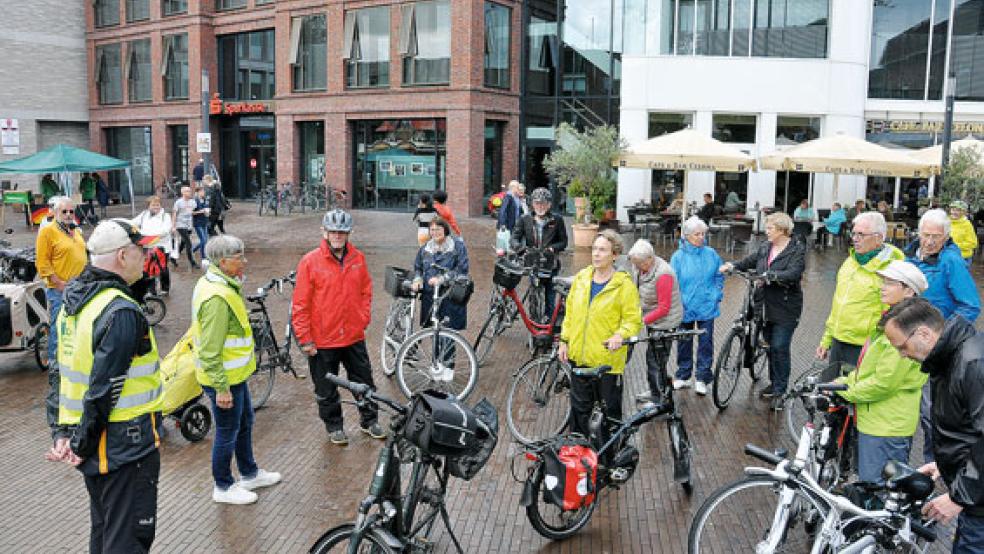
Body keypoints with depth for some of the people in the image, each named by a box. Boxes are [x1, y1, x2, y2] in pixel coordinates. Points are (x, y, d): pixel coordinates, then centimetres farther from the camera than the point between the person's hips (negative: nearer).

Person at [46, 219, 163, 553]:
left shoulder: (74, 301, 8)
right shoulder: (121, 312, -22)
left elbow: (66, 372, 10)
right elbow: (104, 388, -23)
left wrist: (63, 432, 10)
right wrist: (83, 446, -13)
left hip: (92, 440, 9)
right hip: (125, 446, -9)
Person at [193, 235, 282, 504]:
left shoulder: (216, 283, 6)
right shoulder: (217, 297, -28)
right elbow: (210, 351, -28)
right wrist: (221, 388, -24)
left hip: (235, 373, 10)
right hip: (224, 379, -10)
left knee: (245, 423, 23)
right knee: (228, 433, 7)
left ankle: (250, 474, 41)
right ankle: (223, 487, 25)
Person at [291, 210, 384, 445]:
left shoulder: (357, 258, -1)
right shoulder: (310, 262, -12)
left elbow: (366, 290, 12)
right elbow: (300, 304, -10)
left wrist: (364, 318, 3)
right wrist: (305, 339, -10)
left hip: (354, 336, 3)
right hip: (322, 340, -3)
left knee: (364, 382, 15)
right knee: (326, 390, 12)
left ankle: (369, 421, 34)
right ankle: (334, 426, 31)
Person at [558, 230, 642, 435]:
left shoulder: (624, 284, -10)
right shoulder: (581, 277, 5)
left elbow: (634, 320, -10)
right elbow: (570, 312, 13)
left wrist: (620, 335, -28)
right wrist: (564, 341, 10)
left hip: (608, 359, -5)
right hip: (579, 356, 5)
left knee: (611, 409, 8)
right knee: (579, 406, 18)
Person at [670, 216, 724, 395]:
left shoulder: (711, 254, 0)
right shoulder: (678, 256, -6)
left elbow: (719, 277, 12)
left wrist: (717, 295, 3)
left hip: (707, 307, 1)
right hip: (685, 308, -1)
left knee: (706, 343, 4)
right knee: (684, 342, 12)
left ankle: (702, 378, 14)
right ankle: (682, 376, 26)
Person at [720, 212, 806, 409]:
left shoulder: (797, 249, -10)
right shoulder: (766, 247, 10)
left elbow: (794, 274, -23)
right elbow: (751, 260, 20)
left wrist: (772, 276, -35)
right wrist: (733, 265, 4)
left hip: (785, 308, -7)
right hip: (766, 305, 7)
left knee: (780, 347, -6)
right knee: (771, 345, 15)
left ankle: (779, 392, 4)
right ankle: (774, 383, 29)